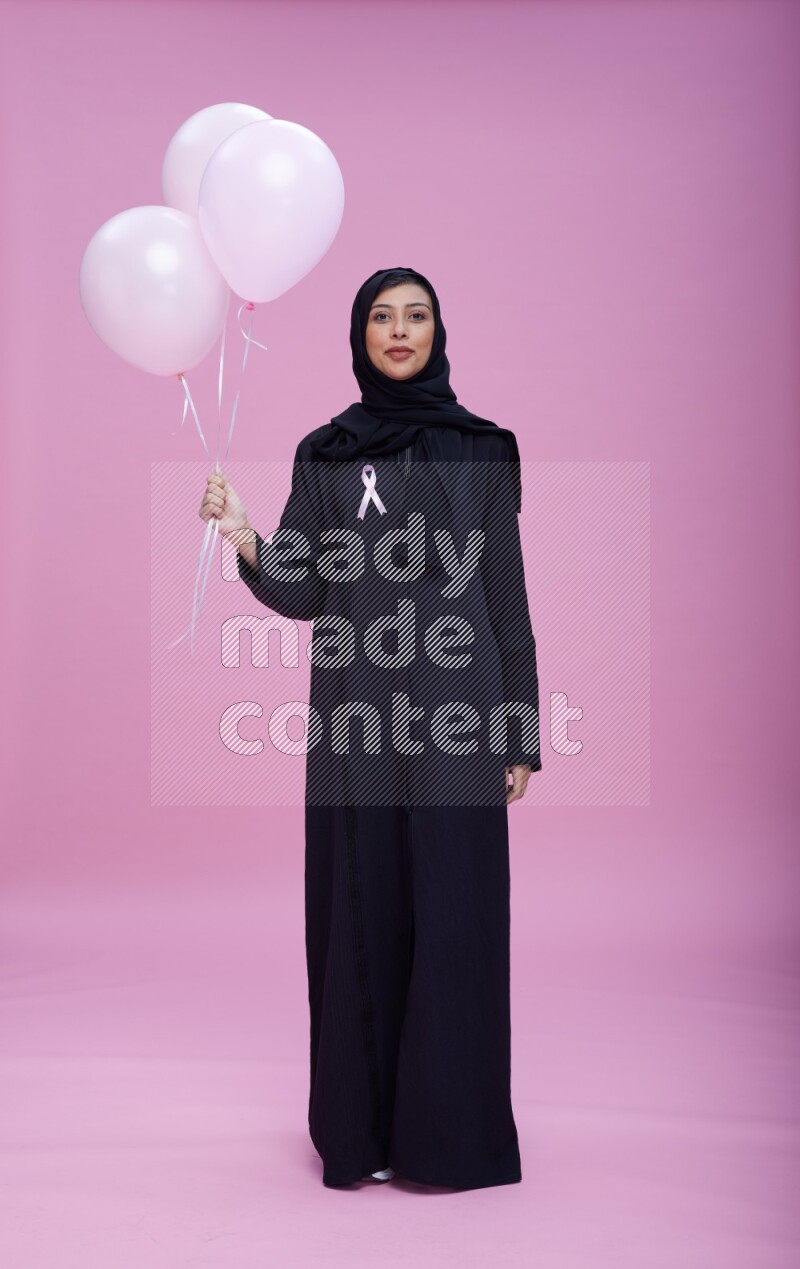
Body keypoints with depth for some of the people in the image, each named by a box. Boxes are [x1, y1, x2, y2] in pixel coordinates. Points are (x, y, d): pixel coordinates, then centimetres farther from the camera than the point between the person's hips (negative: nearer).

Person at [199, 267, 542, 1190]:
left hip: (455, 706, -1)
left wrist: (521, 730, 1)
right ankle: (363, 1124, 18)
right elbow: (304, 595, 4)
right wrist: (246, 541, -16)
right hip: (355, 711, 1)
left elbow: (506, 593, 5)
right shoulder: (324, 452, 9)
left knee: (455, 911, 1)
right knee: (361, 909, 4)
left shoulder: (482, 448, 6)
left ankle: (451, 1127, 14)